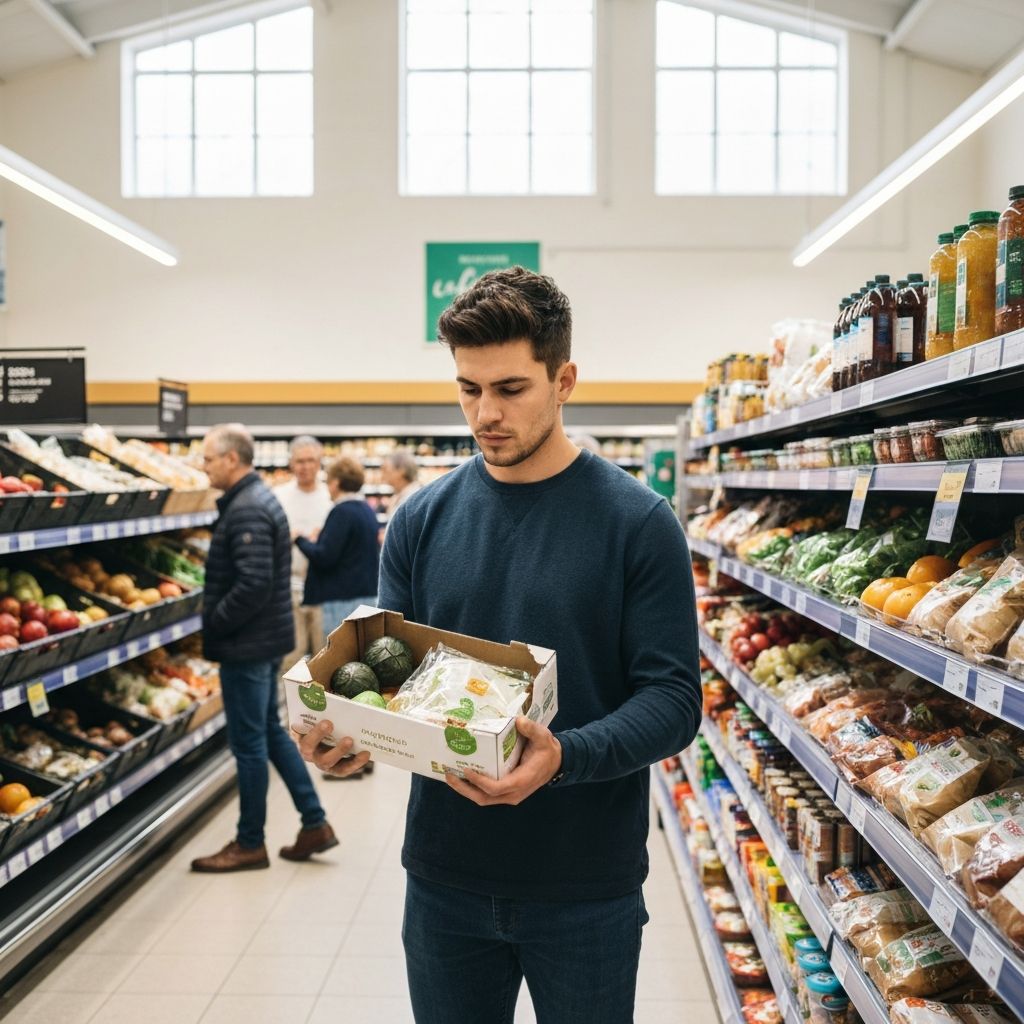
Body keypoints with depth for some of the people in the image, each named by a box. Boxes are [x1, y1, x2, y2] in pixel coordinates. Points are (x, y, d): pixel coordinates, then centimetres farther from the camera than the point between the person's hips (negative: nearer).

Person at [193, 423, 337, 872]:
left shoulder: (246, 511, -20)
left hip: (246, 645, -10)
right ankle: (314, 824, 22)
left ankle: (250, 844, 14)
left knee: (249, 743, 1)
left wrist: (213, 623, -16)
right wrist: (217, 616, 12)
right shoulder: (259, 498, 13)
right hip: (265, 639, 11)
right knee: (271, 732, 17)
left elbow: (253, 584, -28)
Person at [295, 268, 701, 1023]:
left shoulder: (638, 522, -10)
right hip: (445, 880, 3)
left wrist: (564, 757, -29)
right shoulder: (423, 520, 1)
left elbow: (673, 699, -12)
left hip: (586, 885, -3)